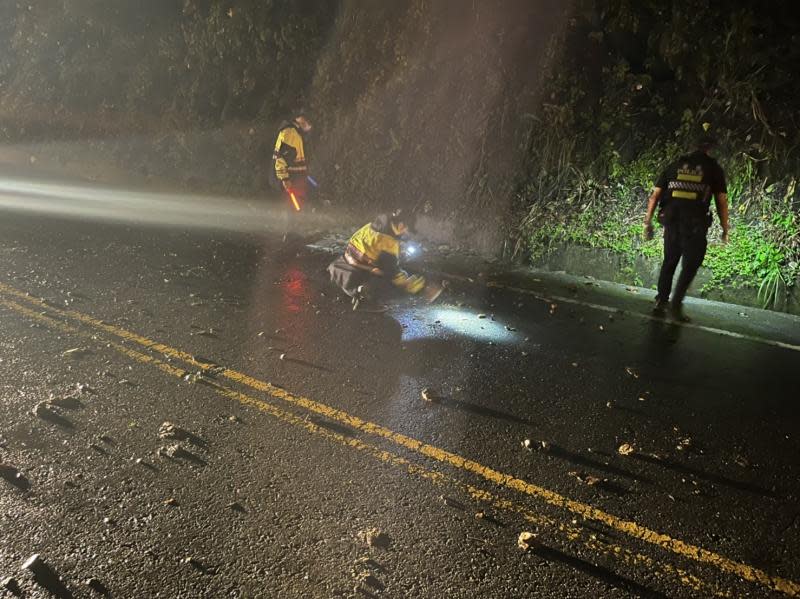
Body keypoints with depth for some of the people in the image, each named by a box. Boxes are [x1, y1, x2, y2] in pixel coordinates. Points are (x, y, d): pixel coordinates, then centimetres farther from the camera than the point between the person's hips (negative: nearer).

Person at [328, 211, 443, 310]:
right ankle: (365, 293, -20)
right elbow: (394, 274, -15)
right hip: (354, 279, -9)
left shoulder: (373, 226, 7)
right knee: (393, 284, -3)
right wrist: (422, 288, -10)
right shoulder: (388, 241, -19)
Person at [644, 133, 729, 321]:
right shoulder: (714, 168, 7)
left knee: (669, 262, 16)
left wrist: (648, 222, 12)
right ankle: (676, 304, -3)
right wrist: (725, 230, 9)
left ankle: (661, 302, 16)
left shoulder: (675, 165, 14)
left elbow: (655, 195, 9)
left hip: (671, 221, 3)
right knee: (690, 265, 7)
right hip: (695, 224, -3)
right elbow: (722, 201, 3)